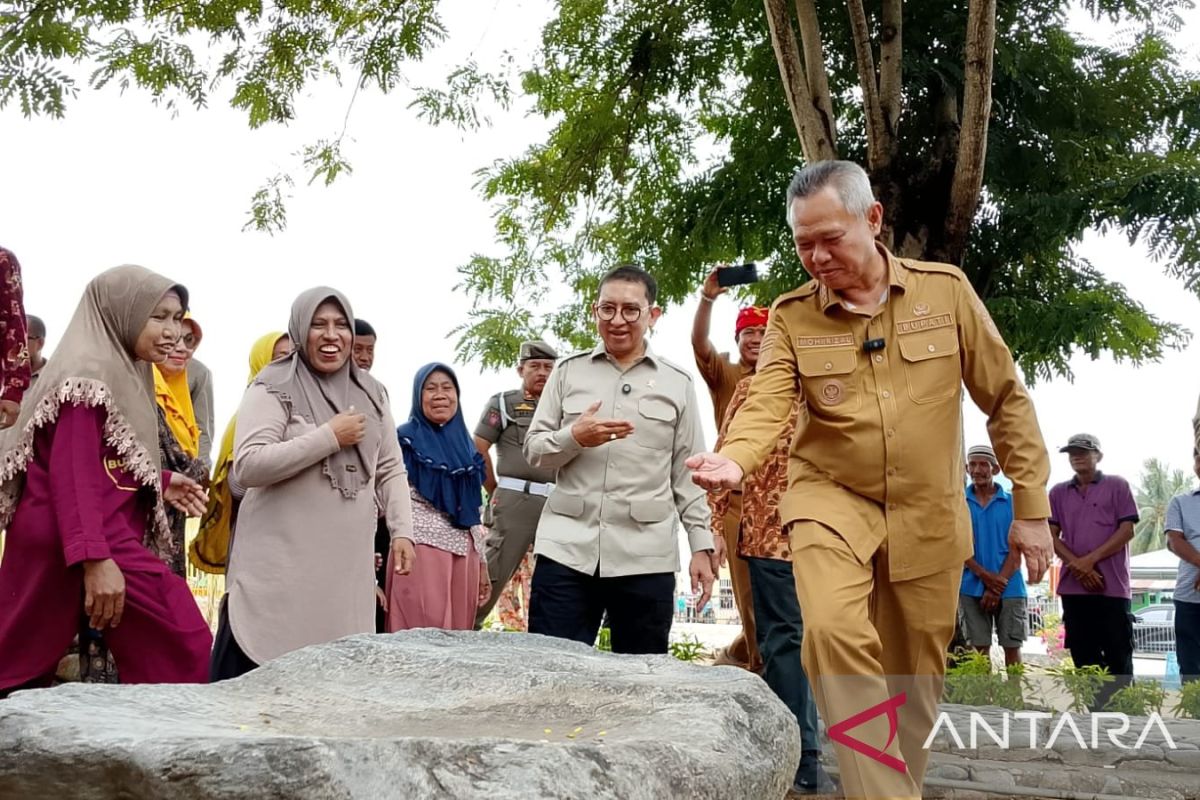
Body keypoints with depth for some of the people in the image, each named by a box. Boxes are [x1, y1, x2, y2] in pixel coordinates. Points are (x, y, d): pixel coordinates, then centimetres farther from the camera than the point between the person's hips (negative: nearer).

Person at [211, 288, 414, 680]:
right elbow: (247, 466, -14)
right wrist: (330, 437, -13)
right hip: (280, 565, -4)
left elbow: (390, 469, 17)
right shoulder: (274, 388, -3)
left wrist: (402, 530, 4)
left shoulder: (370, 393, 14)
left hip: (347, 565, 5)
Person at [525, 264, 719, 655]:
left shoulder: (677, 383, 9)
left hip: (646, 556, 0)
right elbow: (533, 450, 10)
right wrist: (574, 437, -10)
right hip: (566, 548, 0)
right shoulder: (568, 371, 10)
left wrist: (701, 545, 6)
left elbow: (686, 472, 10)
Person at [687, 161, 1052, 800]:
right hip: (831, 500, -1)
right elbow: (767, 404, -13)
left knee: (916, 674, 9)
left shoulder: (946, 291, -2)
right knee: (834, 631, -27)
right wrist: (735, 459, -36)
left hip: (928, 516, 1)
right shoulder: (791, 316, -2)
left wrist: (1030, 507, 1)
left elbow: (1006, 400, 2)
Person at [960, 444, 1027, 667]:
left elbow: (1016, 549, -1)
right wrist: (986, 577, -12)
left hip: (1009, 587, 0)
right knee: (980, 648, 2)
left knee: (1012, 647, 2)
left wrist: (998, 583, -11)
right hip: (972, 588, 1)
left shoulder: (1012, 502, 3)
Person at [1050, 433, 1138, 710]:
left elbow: (1127, 530, -2)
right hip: (1073, 586, 3)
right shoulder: (1059, 493, 14)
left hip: (1112, 585, -3)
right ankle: (1091, 709, 11)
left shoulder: (1117, 486, 5)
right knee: (1083, 656, 6)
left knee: (1118, 655, -4)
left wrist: (1091, 559, -11)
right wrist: (1076, 564, -9)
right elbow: (1051, 536, 8)